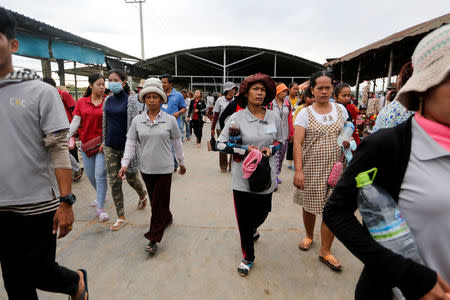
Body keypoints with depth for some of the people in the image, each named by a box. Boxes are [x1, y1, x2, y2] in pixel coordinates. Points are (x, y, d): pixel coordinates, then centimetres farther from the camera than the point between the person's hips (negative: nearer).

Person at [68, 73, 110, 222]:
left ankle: (100, 208, 4)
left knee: (100, 175, -7)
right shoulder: (81, 102, 5)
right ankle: (101, 196, 41)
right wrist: (67, 137, -6)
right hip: (86, 144, 4)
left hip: (102, 144, -3)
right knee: (90, 175, 13)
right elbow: (75, 122, 3)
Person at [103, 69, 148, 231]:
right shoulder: (107, 101, 8)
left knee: (131, 178, 9)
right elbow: (105, 124, 16)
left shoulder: (131, 100, -7)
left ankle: (142, 195, 44)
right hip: (111, 147, 5)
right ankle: (121, 217, 15)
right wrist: (104, 142, 15)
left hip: (126, 145, -4)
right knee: (114, 182, 3)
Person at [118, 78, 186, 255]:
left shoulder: (170, 120, -5)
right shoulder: (137, 121, 1)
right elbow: (131, 143, 3)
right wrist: (125, 164, -6)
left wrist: (182, 162, 12)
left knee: (160, 202, 1)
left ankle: (154, 239, 10)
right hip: (146, 168, 3)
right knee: (155, 200, 17)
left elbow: (176, 142, 5)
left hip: (164, 168, -3)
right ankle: (167, 219, 44)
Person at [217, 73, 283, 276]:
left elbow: (280, 141, 14)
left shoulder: (274, 117, 3)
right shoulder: (237, 118, -7)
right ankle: (248, 257, 30)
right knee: (244, 218, 6)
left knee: (262, 212, 17)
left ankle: (252, 230, 56)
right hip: (243, 177, -3)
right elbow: (220, 144, -6)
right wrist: (247, 149, -16)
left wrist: (270, 149, -8)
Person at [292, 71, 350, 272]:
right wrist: (298, 170, -19)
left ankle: (325, 251, 19)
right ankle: (309, 235, 40)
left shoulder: (340, 109, 7)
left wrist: (347, 141, 2)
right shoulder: (305, 113, -4)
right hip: (311, 168, -2)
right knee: (309, 206, 12)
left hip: (334, 168, 2)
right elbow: (297, 143, -11)